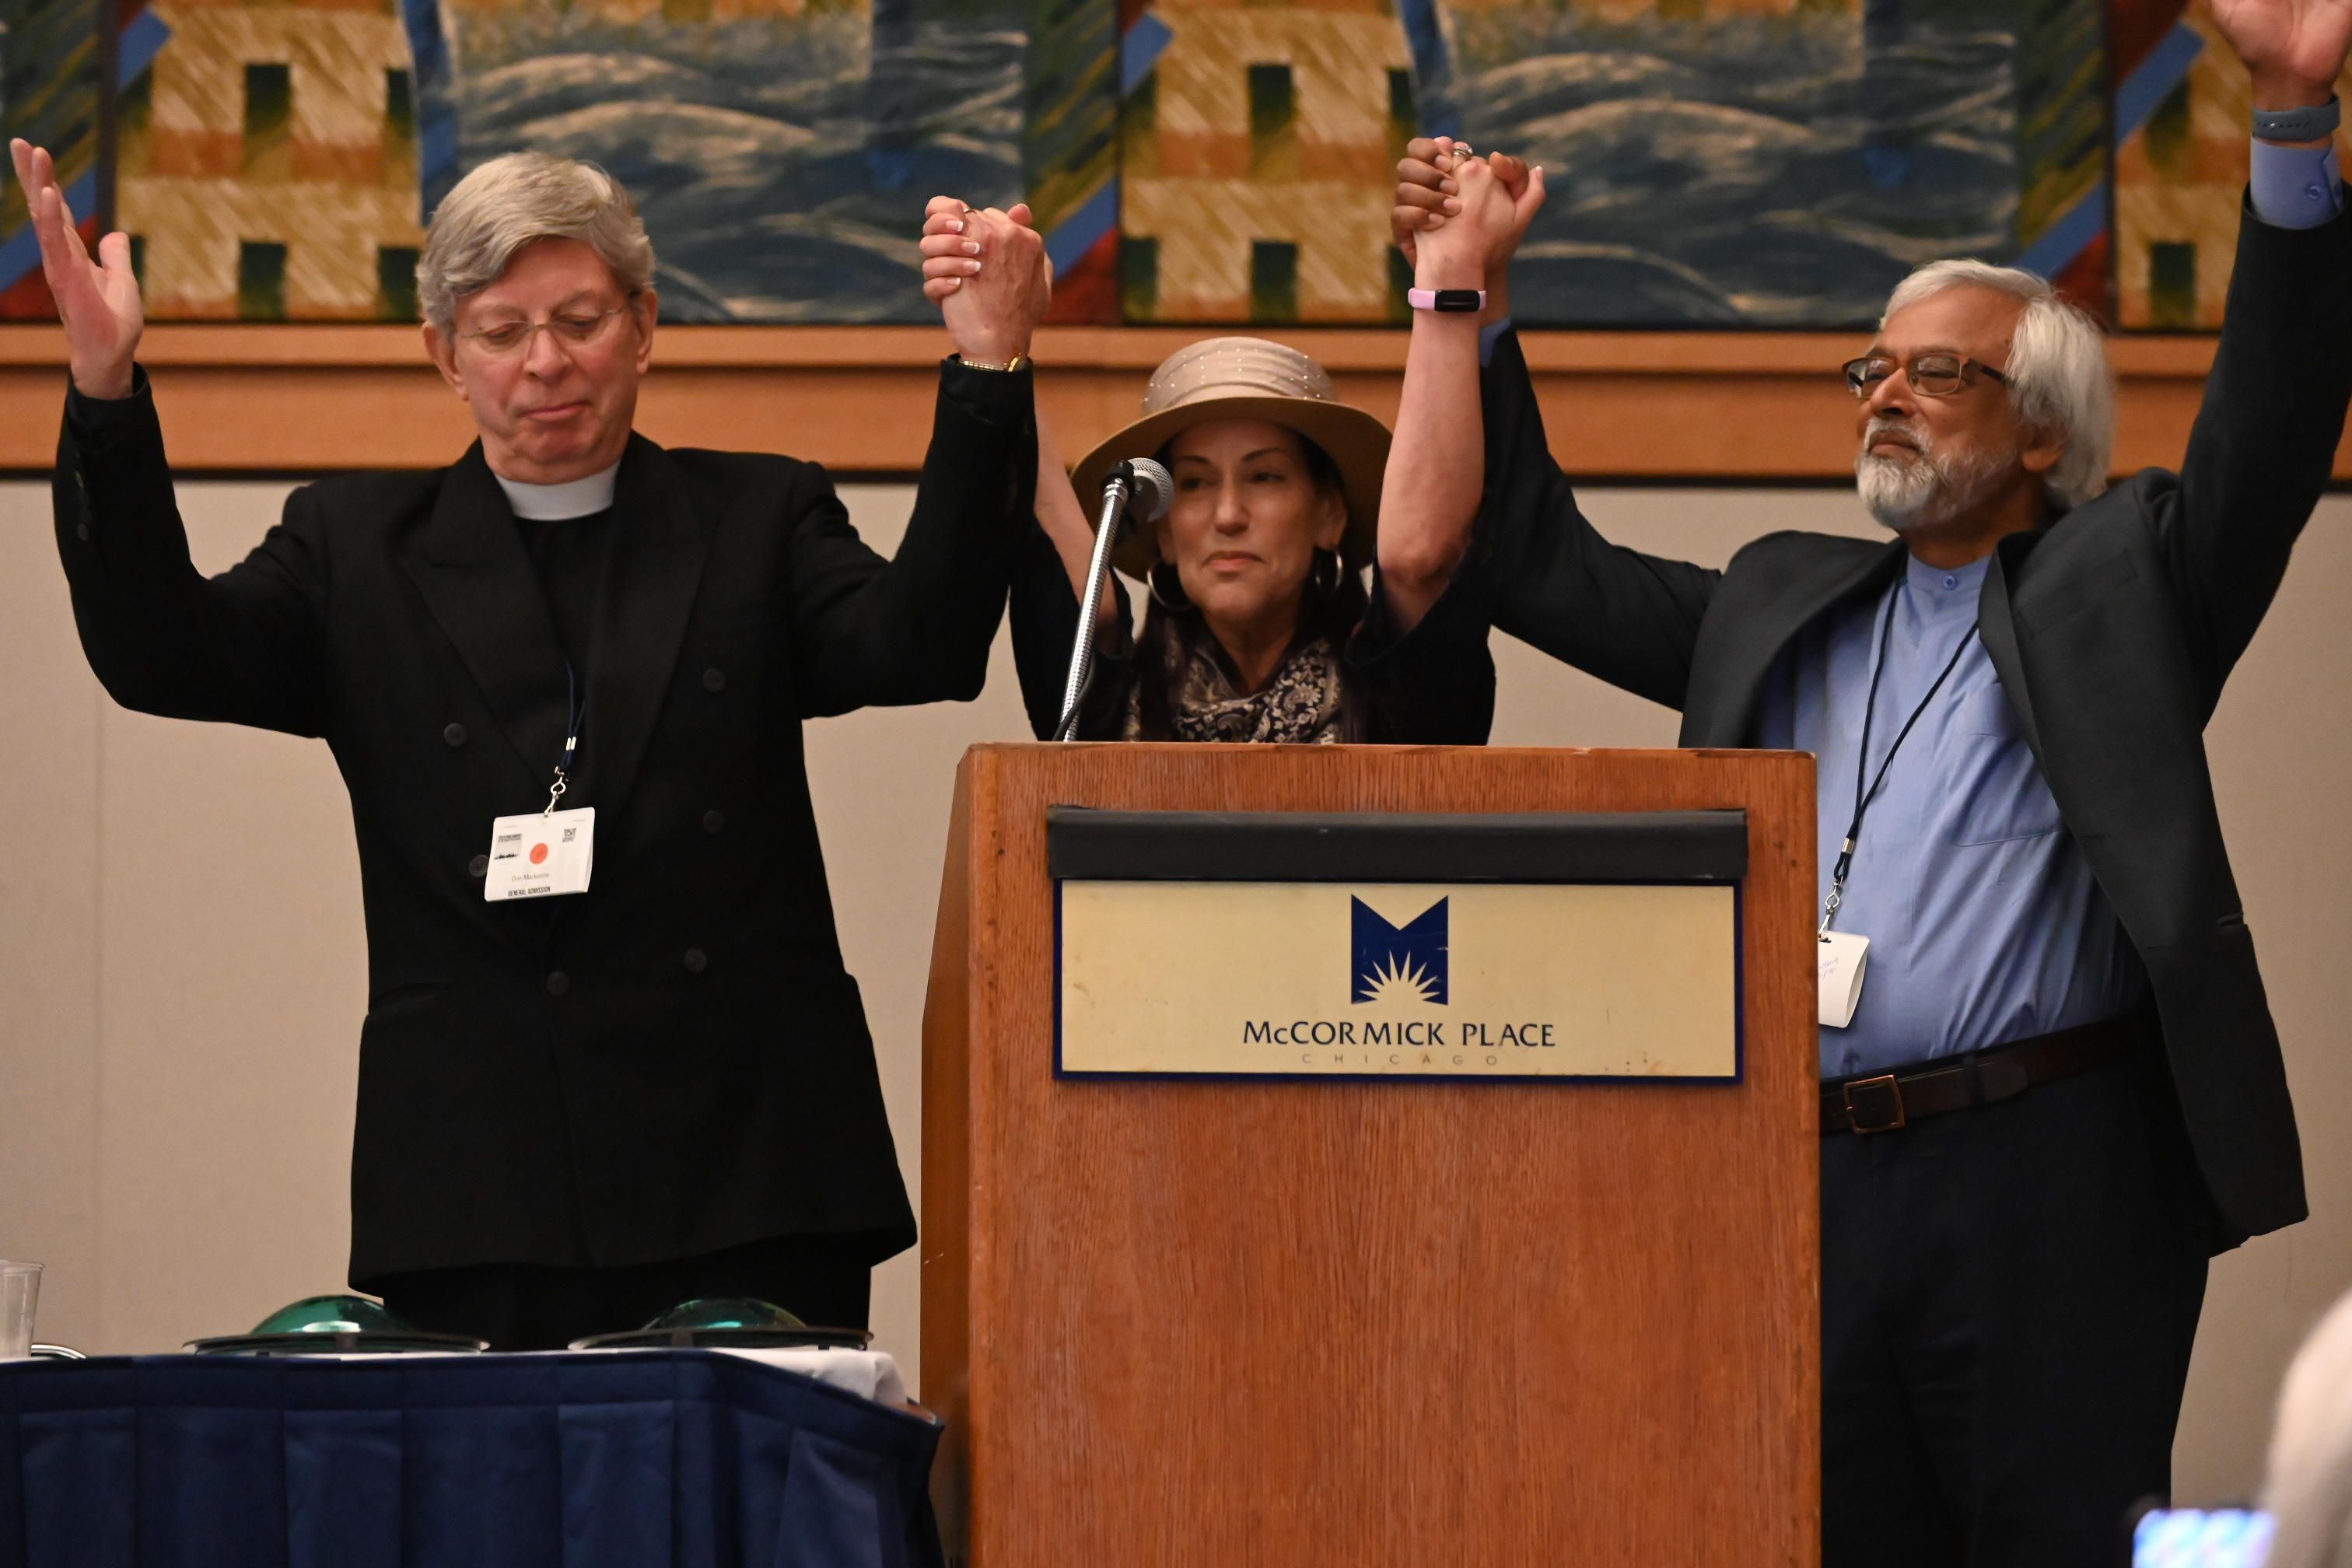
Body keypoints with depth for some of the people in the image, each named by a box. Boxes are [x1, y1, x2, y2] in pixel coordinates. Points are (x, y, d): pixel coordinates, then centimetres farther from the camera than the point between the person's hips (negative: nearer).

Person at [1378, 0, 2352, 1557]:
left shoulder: (2113, 585, 5)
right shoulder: (1785, 607, 21)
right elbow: (1542, 563, 26)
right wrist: (1464, 290, 23)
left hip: (2046, 1192, -6)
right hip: (1819, 1190, 6)